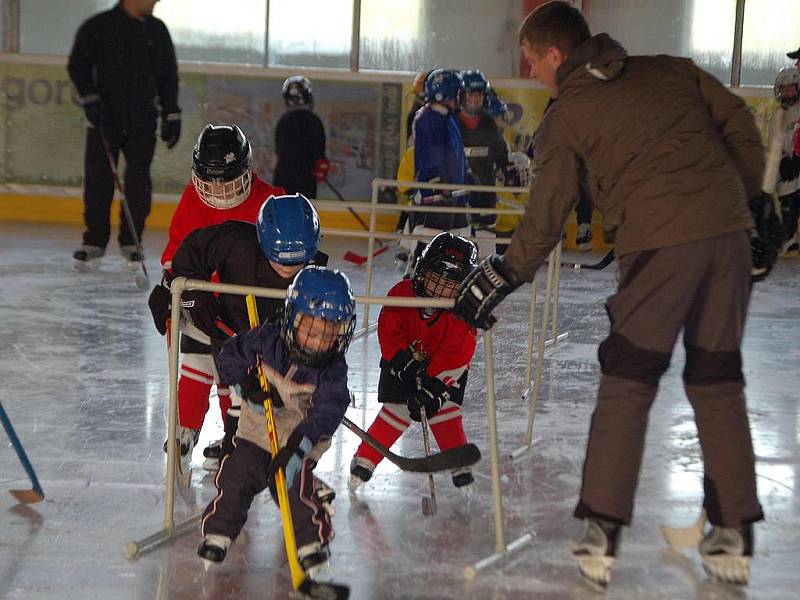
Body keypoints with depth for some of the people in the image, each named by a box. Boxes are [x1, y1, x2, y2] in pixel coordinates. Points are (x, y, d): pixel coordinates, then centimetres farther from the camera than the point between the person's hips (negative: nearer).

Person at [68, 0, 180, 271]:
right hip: (104, 119, -2)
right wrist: (90, 100, -13)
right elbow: (78, 66, -2)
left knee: (138, 182, -1)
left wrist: (171, 115, 9)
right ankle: (94, 243, 11)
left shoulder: (157, 31, 9)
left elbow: (168, 76, 14)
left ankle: (131, 243, 10)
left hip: (142, 122, 2)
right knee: (98, 180, 0)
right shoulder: (98, 27, -3)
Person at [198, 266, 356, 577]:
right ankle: (218, 534, 6)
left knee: (296, 485, -22)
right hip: (257, 433, 2)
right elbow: (229, 355, 2)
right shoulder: (267, 341, -13)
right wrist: (247, 383, -17)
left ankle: (312, 540, -2)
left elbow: (325, 414, -27)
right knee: (237, 473, -12)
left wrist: (297, 447, -40)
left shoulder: (333, 371, -17)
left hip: (301, 445, -2)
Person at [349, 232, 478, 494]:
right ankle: (365, 459, 5)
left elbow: (455, 354, -27)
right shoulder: (401, 295, -20)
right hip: (401, 364, 0)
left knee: (445, 412, -12)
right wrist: (408, 363, -30)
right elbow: (389, 335, -19)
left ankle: (460, 465, 4)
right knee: (396, 412, -10)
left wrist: (434, 387, -35)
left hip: (445, 371, 0)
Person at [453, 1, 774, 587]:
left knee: (627, 383, 6)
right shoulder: (671, 69, 19)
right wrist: (757, 201, 20)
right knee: (718, 381, 13)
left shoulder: (566, 117, 7)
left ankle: (601, 536, 3)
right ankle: (734, 537, 14)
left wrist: (501, 279, 17)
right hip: (728, 229, 5)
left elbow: (544, 221, 7)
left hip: (658, 243, -4)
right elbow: (739, 124, 14)